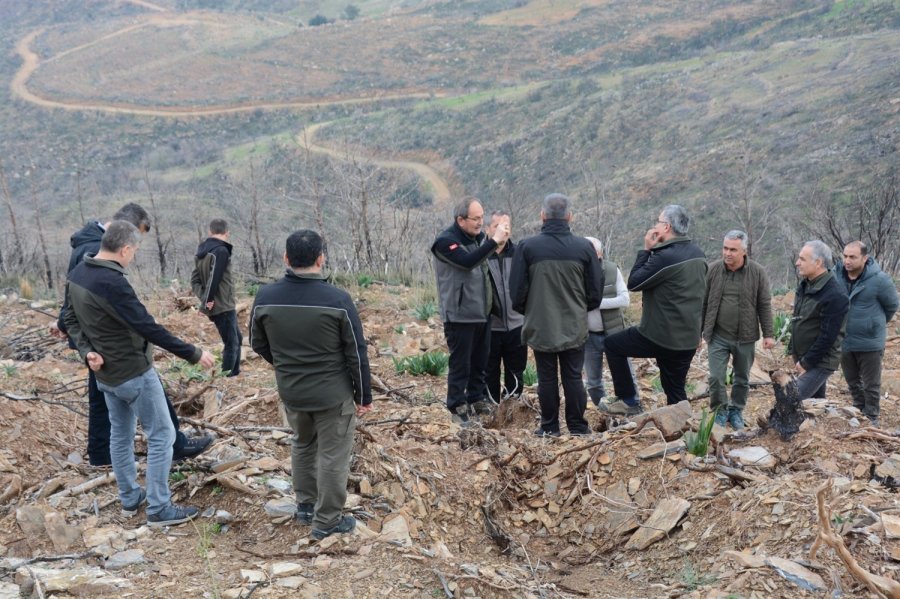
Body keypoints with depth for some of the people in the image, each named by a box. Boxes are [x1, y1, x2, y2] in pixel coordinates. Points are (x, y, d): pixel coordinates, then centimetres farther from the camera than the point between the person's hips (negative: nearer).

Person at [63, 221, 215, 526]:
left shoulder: (77, 275, 1)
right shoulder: (112, 283, -29)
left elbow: (71, 320, 8)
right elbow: (148, 328, -29)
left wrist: (87, 350, -5)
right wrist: (194, 354, -23)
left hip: (105, 373, 9)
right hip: (134, 373, -9)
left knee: (120, 434, 21)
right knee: (161, 436, 2)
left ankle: (129, 498, 32)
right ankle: (159, 509, 6)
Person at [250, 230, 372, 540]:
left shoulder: (265, 296, -9)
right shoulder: (337, 299, -19)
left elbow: (259, 344, 6)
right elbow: (356, 353, -12)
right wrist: (364, 395, 0)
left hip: (290, 391, 4)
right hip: (333, 393, -4)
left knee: (303, 445, 26)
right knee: (332, 455, 10)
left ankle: (305, 504, 38)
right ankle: (326, 520, 19)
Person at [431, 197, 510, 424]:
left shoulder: (478, 236, 9)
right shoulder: (446, 241, -16)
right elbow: (468, 261, -32)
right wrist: (494, 241, -33)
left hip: (482, 312, 8)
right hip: (459, 315, -8)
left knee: (480, 362, 18)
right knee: (460, 364, 0)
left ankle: (477, 399, 32)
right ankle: (458, 408, 12)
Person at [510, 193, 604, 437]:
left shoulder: (528, 247, -9)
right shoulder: (584, 247, -5)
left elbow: (516, 290, -4)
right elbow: (596, 290, 2)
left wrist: (527, 312, 15)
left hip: (540, 326, -1)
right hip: (575, 327, 1)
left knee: (547, 378, 8)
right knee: (573, 377, 9)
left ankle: (549, 427, 14)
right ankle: (578, 427, 13)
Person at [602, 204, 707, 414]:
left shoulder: (664, 256, -20)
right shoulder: (698, 254, 7)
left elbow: (633, 283, -12)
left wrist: (646, 250, -5)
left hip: (660, 337, -7)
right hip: (689, 339, 7)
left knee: (612, 344, 12)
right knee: (676, 389, 17)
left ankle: (629, 401, 12)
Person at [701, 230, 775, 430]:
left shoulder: (757, 272, -5)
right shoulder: (712, 270, -4)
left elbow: (765, 306, -1)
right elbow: (703, 303, 3)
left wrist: (769, 334, -3)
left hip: (745, 338, 0)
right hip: (718, 336, 0)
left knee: (742, 379, 12)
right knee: (715, 378, -3)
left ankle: (736, 411, 30)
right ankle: (720, 412, 17)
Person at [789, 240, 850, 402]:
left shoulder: (835, 295, -22)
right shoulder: (805, 285, 6)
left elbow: (828, 336, -22)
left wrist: (807, 362, -17)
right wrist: (793, 350, 13)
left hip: (820, 362, -9)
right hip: (802, 358, 9)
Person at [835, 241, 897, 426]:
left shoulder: (878, 279, -17)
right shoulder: (836, 274, -8)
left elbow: (892, 305, 0)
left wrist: (876, 324, 11)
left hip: (870, 342, -4)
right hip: (843, 341, 4)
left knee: (871, 385, 7)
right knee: (852, 382, 19)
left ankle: (871, 418, 23)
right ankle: (859, 412, 37)